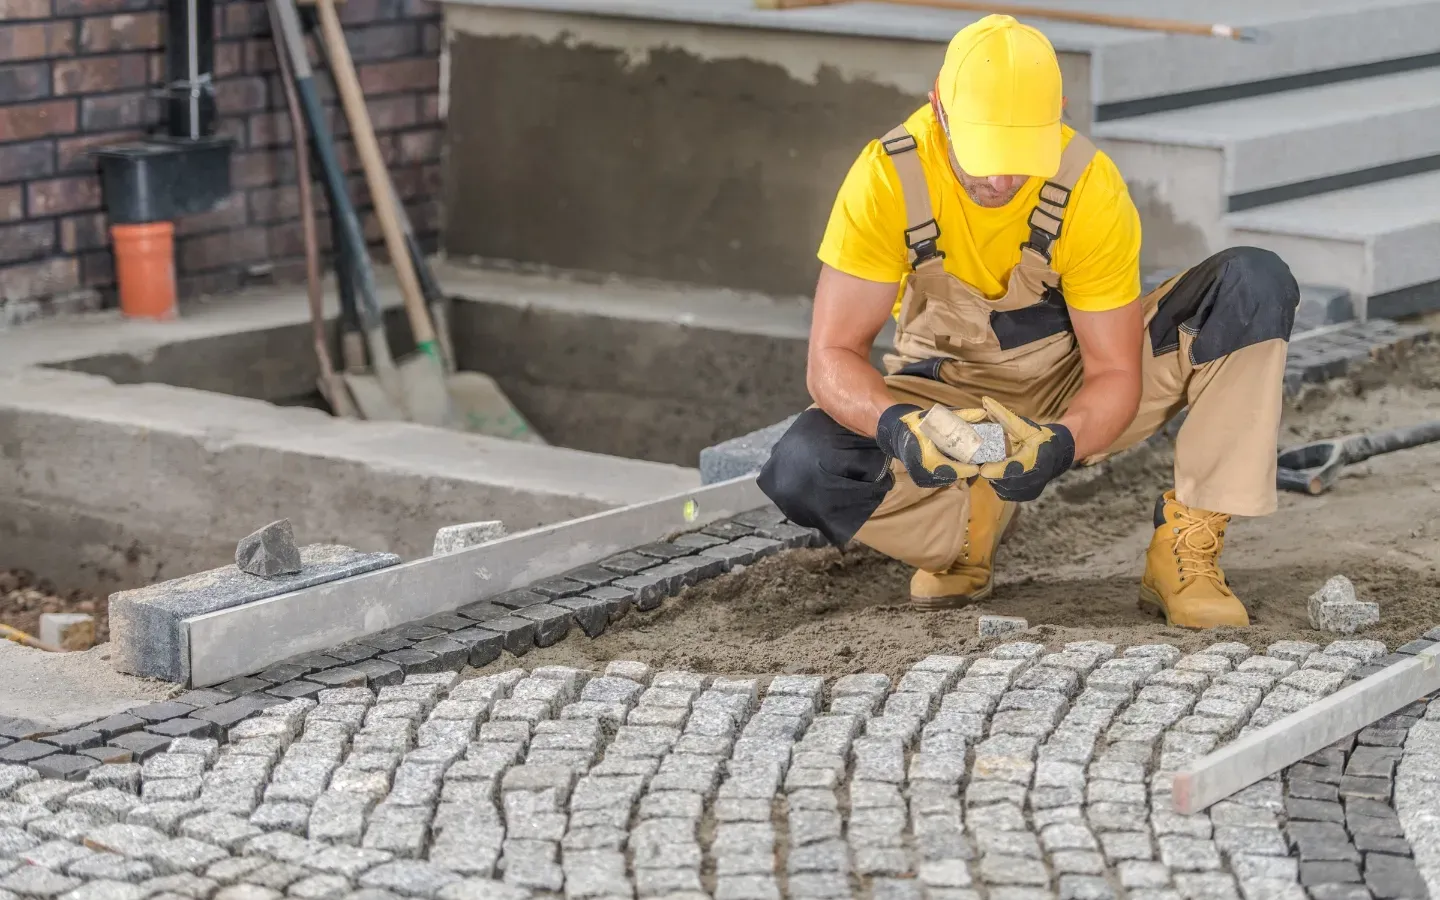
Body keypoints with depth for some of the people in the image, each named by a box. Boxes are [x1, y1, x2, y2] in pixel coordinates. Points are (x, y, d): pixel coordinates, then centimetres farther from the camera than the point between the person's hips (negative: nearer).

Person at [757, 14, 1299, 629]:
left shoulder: (1090, 187, -24)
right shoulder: (887, 177, -25)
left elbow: (1115, 374, -19)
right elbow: (833, 358, -24)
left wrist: (1059, 442, -41)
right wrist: (898, 425, -45)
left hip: (1072, 403, 1)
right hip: (947, 393, 0)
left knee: (1255, 284, -23)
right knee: (800, 469, -31)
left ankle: (1185, 551, -20)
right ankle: (972, 524, -1)